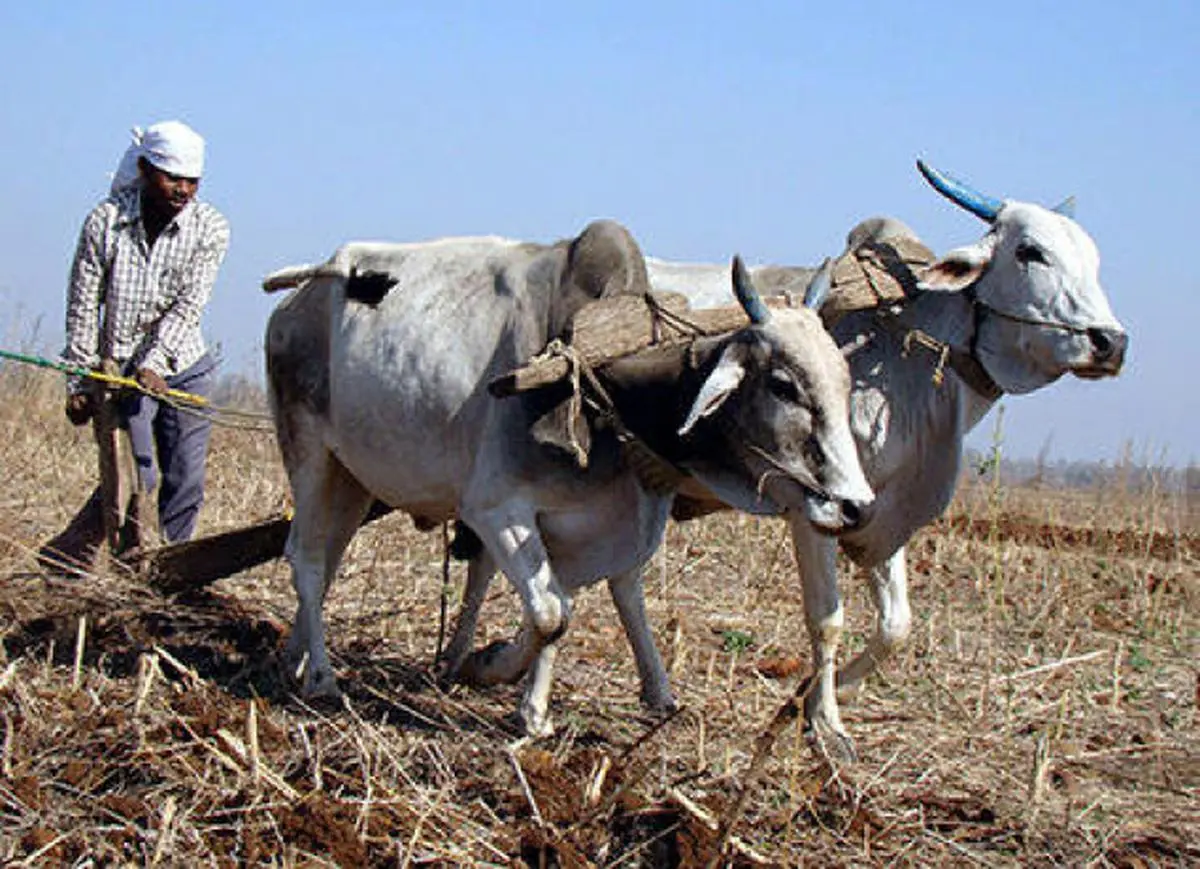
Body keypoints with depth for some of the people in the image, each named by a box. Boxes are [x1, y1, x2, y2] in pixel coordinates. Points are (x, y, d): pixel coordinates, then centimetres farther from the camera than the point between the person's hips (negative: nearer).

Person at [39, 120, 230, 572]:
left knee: (185, 482, 1)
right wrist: (79, 383, -5)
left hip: (183, 367, 3)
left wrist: (154, 362, -25)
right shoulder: (105, 221, -10)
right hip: (119, 368, -2)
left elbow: (187, 307, -13)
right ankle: (67, 552, 5)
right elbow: (82, 307, -5)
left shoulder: (209, 227, -6)